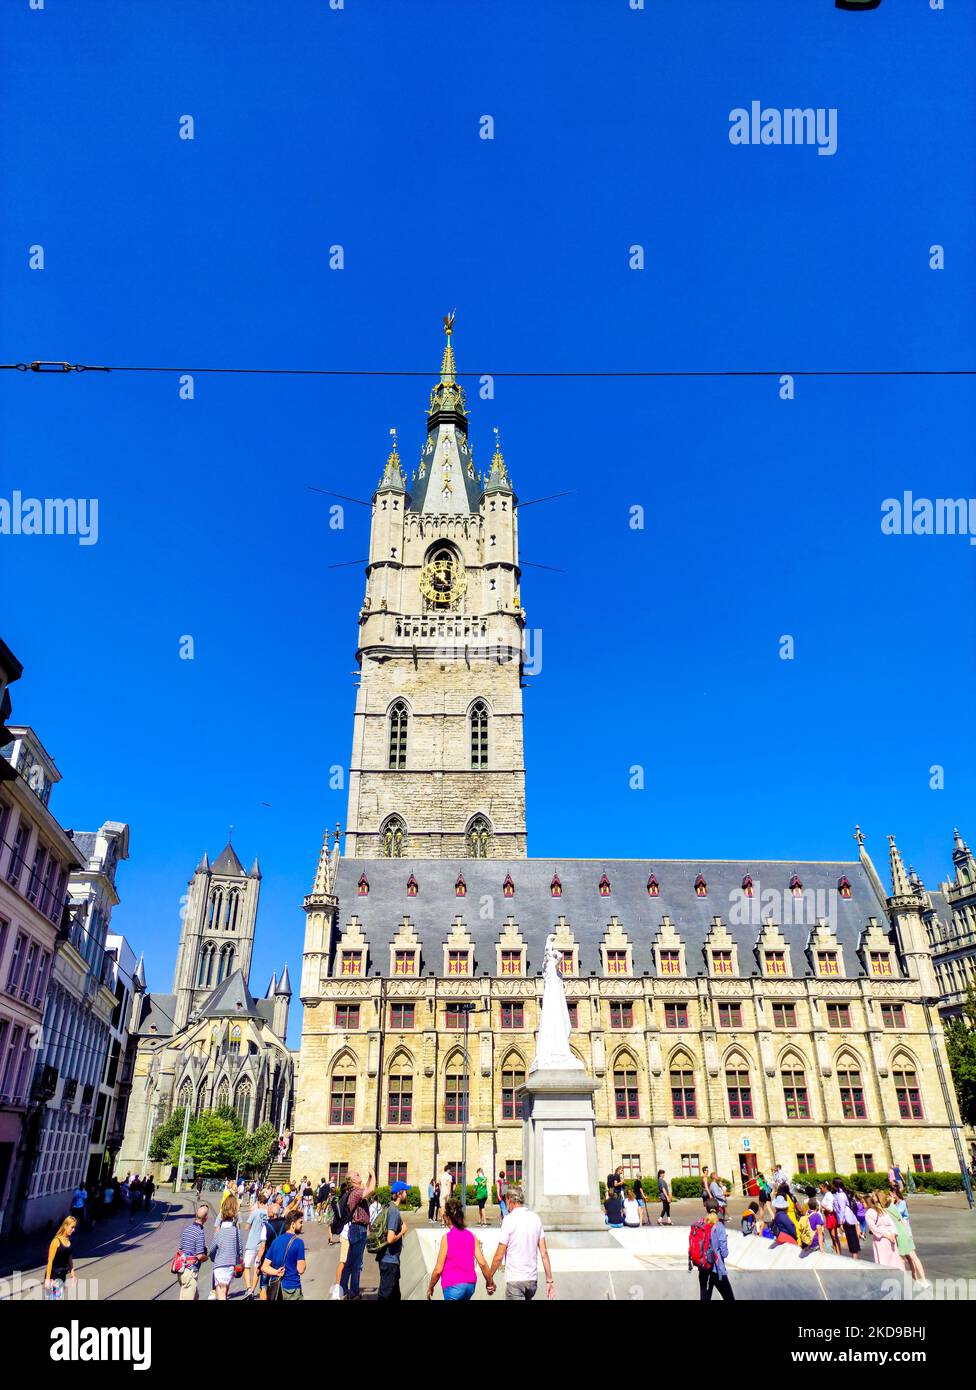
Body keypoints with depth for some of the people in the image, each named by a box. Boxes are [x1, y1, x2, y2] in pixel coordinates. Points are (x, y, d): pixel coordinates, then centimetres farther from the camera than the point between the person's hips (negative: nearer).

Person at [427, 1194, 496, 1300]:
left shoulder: (446, 1238, -11)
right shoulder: (472, 1236, 1)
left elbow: (438, 1270, -9)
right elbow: (482, 1263, -3)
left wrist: (430, 1288, 5)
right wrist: (490, 1282, 10)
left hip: (453, 1286, -5)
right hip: (471, 1284, 5)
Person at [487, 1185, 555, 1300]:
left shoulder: (509, 1219, -11)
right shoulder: (535, 1218, 5)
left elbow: (499, 1256, -10)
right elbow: (544, 1253, 4)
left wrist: (489, 1278, 2)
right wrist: (549, 1280, 8)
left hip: (515, 1279, -6)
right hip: (533, 1279, 6)